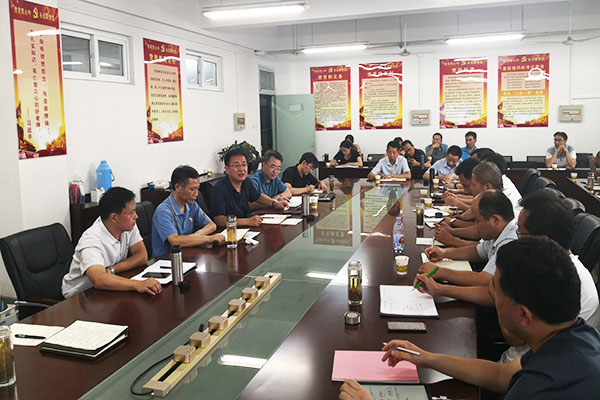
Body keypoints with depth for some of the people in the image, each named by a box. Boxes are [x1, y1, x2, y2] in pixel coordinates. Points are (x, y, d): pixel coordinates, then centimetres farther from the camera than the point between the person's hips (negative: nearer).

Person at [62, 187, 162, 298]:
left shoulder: (128, 226, -8)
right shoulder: (91, 240, -29)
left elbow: (143, 256, -10)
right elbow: (99, 280, -44)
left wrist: (112, 270, -23)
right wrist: (138, 285, -55)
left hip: (108, 289, 7)